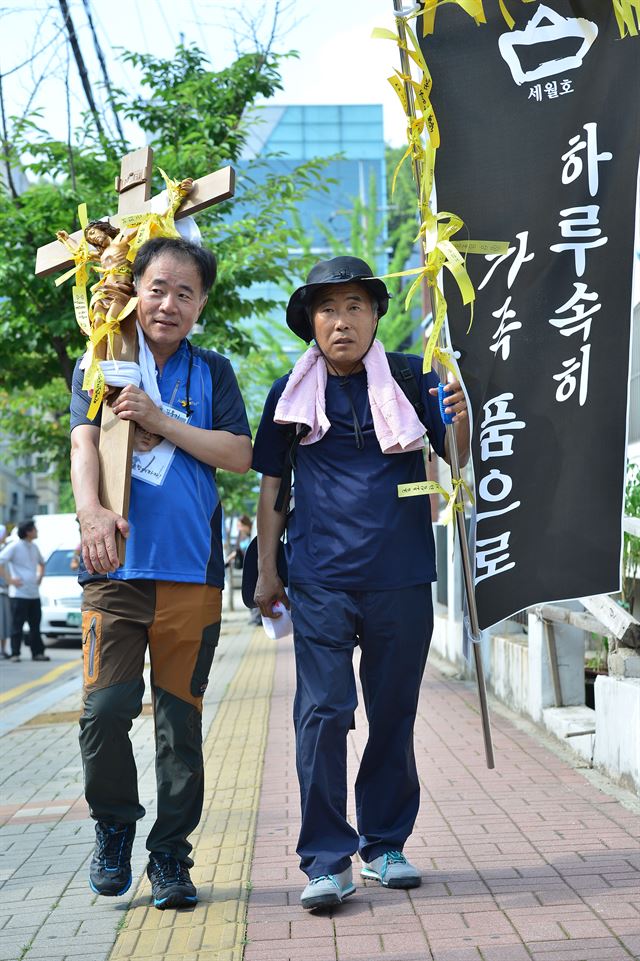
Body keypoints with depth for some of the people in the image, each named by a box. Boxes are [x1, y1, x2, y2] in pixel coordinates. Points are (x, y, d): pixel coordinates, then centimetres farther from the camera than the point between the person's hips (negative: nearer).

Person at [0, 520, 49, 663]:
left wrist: (40, 577, 17)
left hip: (34, 593, 7)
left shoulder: (34, 547, 13)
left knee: (35, 625, 9)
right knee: (17, 625, -3)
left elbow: (41, 562, 32)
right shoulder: (14, 546, -9)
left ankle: (37, 652, 14)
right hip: (19, 593, -7)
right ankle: (15, 654, 2)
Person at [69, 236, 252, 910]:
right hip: (114, 566, -1)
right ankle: (114, 828, 14)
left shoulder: (212, 373, 13)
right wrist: (90, 511, -25)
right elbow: (84, 444, -5)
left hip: (190, 569, 1)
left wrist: (159, 420, -9)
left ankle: (170, 855, 16)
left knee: (181, 718, 4)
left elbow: (239, 455, 2)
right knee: (105, 708, -11)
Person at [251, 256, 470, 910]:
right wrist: (266, 570, 9)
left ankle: (384, 845, 24)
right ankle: (327, 861, -1)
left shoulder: (410, 378, 5)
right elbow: (271, 486, 12)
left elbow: (457, 460, 4)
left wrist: (460, 419, -18)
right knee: (323, 712, -8)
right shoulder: (292, 393, 6)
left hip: (400, 576, 1)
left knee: (393, 714, 10)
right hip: (320, 579, -1)